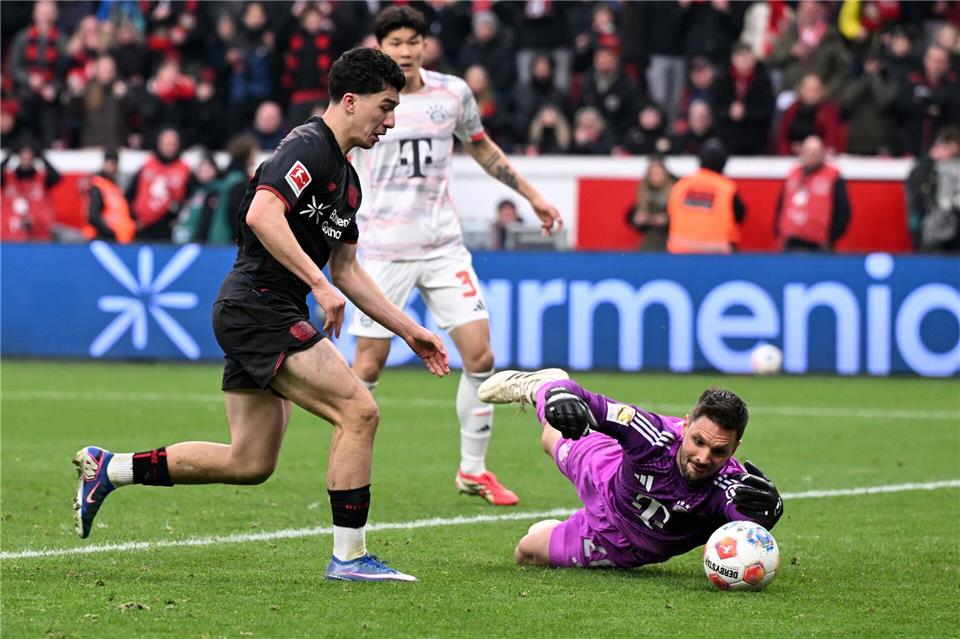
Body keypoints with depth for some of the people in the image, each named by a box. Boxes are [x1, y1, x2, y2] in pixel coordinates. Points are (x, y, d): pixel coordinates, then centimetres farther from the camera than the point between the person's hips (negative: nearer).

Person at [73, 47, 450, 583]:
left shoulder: (346, 178, 19)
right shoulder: (309, 147, -12)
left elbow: (348, 270, 26)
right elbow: (262, 214, -27)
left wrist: (410, 331, 22)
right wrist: (320, 283, -29)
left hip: (265, 318, 10)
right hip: (259, 310, -10)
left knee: (250, 464, 11)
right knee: (359, 411, -16)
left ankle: (111, 467, 22)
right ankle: (349, 556, -10)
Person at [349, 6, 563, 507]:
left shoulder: (453, 93, 4)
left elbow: (481, 148, 20)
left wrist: (532, 195, 21)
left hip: (443, 245, 3)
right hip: (384, 250, -3)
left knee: (480, 356, -5)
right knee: (369, 363, -3)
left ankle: (473, 470, 10)